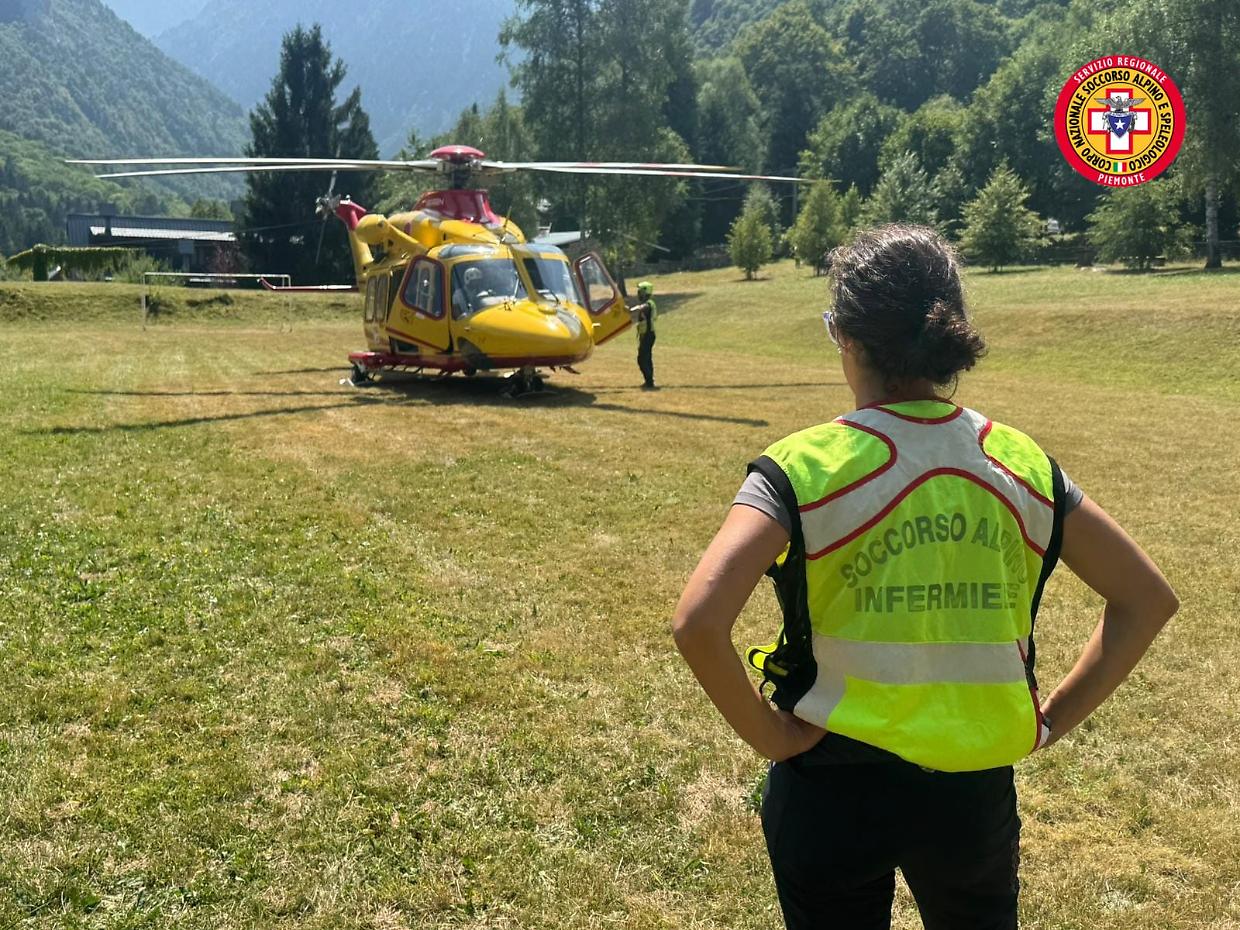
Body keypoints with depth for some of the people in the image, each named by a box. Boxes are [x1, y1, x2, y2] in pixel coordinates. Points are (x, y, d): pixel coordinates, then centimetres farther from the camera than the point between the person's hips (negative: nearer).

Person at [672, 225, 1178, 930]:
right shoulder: (1021, 463, -4)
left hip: (836, 786, -3)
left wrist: (768, 734, -12)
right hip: (978, 788, 3)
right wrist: (1053, 720, 3)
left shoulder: (807, 466, -16)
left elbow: (699, 623, -27)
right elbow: (1148, 598, 1)